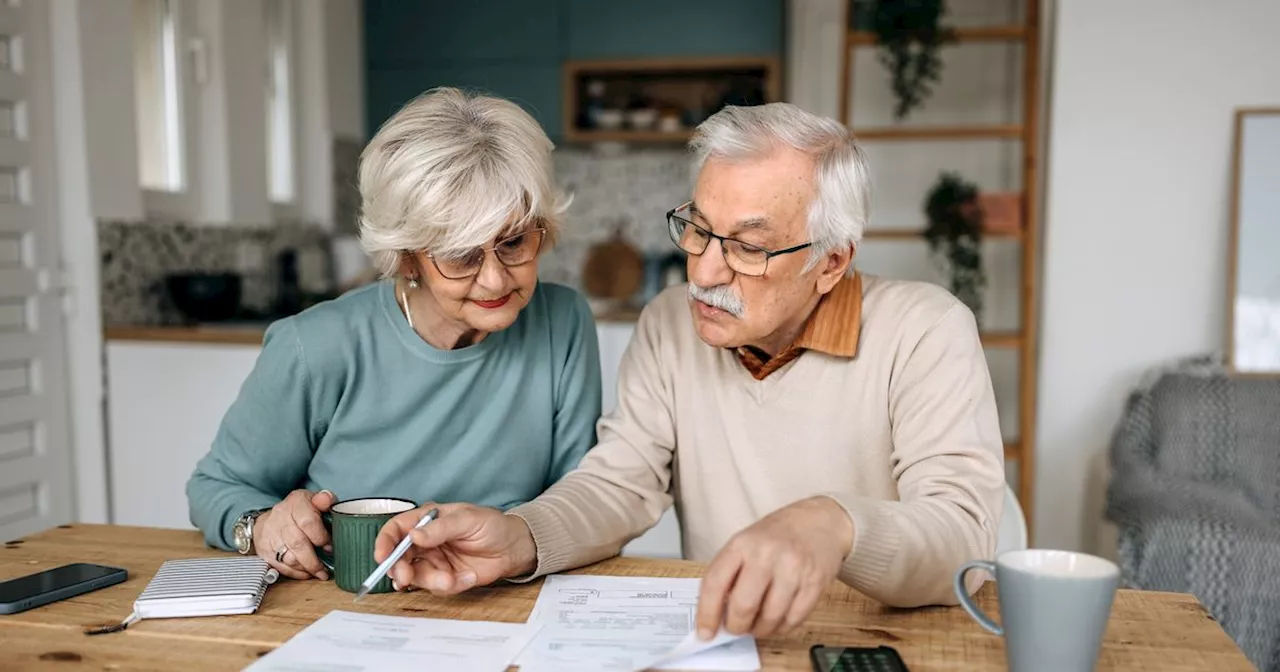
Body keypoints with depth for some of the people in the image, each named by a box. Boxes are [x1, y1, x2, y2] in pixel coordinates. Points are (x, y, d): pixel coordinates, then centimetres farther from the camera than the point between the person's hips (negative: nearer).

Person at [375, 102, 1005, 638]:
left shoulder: (928, 333, -12)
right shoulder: (669, 325, 1)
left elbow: (965, 531, -21)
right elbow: (618, 484, -1)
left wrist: (835, 527, -41)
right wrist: (516, 540, -20)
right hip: (710, 636, 2)